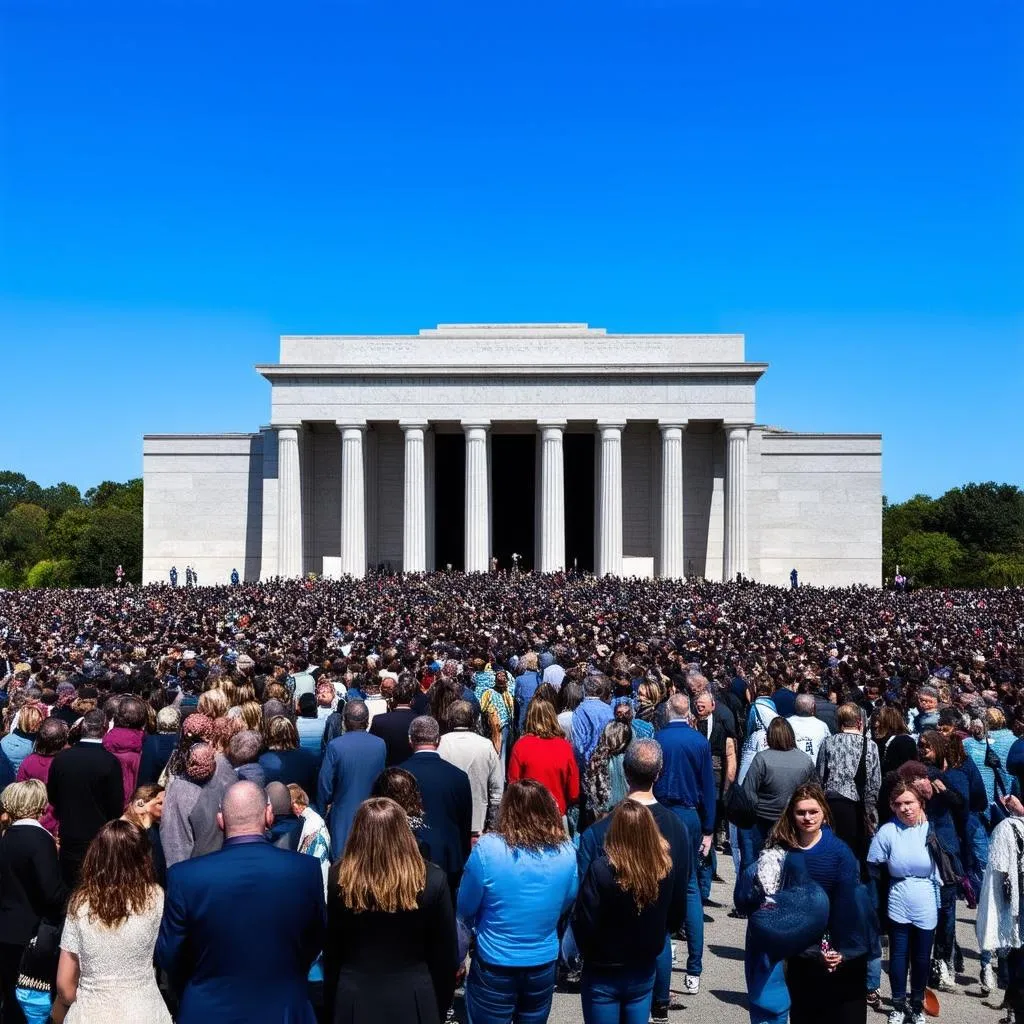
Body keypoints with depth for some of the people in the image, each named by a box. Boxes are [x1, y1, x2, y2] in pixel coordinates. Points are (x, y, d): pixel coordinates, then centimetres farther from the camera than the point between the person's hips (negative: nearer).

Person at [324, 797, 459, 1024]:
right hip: (413, 1001, 0)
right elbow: (446, 955, -6)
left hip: (355, 1000, 1)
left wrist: (333, 1004, 12)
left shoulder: (339, 878, -13)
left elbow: (332, 953, -2)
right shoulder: (432, 880, -15)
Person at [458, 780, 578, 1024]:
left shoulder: (487, 848, -21)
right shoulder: (567, 852, -11)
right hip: (544, 965, 3)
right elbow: (567, 903, 6)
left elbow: (465, 909, -9)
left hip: (494, 967, -3)